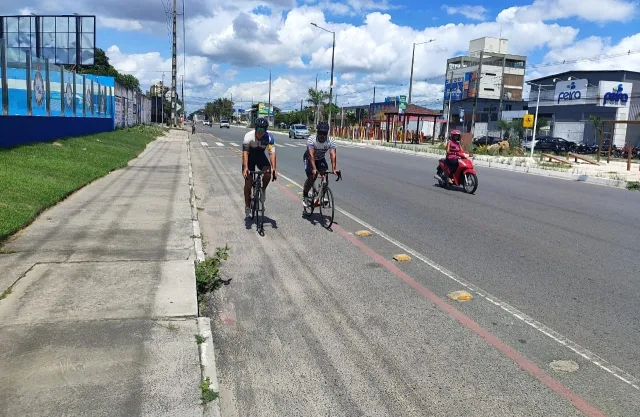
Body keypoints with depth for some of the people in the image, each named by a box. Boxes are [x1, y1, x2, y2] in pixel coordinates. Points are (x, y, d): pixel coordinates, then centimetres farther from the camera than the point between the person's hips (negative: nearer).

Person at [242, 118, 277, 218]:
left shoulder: (269, 137, -24)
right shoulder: (249, 136, -30)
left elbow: (272, 152, -31)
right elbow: (245, 152, -37)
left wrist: (274, 168, -43)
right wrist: (245, 168, -50)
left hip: (261, 156, 2)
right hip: (250, 157, -1)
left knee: (268, 172, -28)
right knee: (248, 181, -8)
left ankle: (263, 190, 2)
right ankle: (247, 207, 7)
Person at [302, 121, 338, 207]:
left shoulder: (331, 141, -26)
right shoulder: (311, 139, -33)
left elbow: (333, 155, -37)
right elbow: (311, 155, -43)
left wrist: (334, 168, -51)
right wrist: (314, 169, -56)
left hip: (320, 159, 3)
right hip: (309, 158, -3)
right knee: (311, 177, -17)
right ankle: (304, 196, 7)